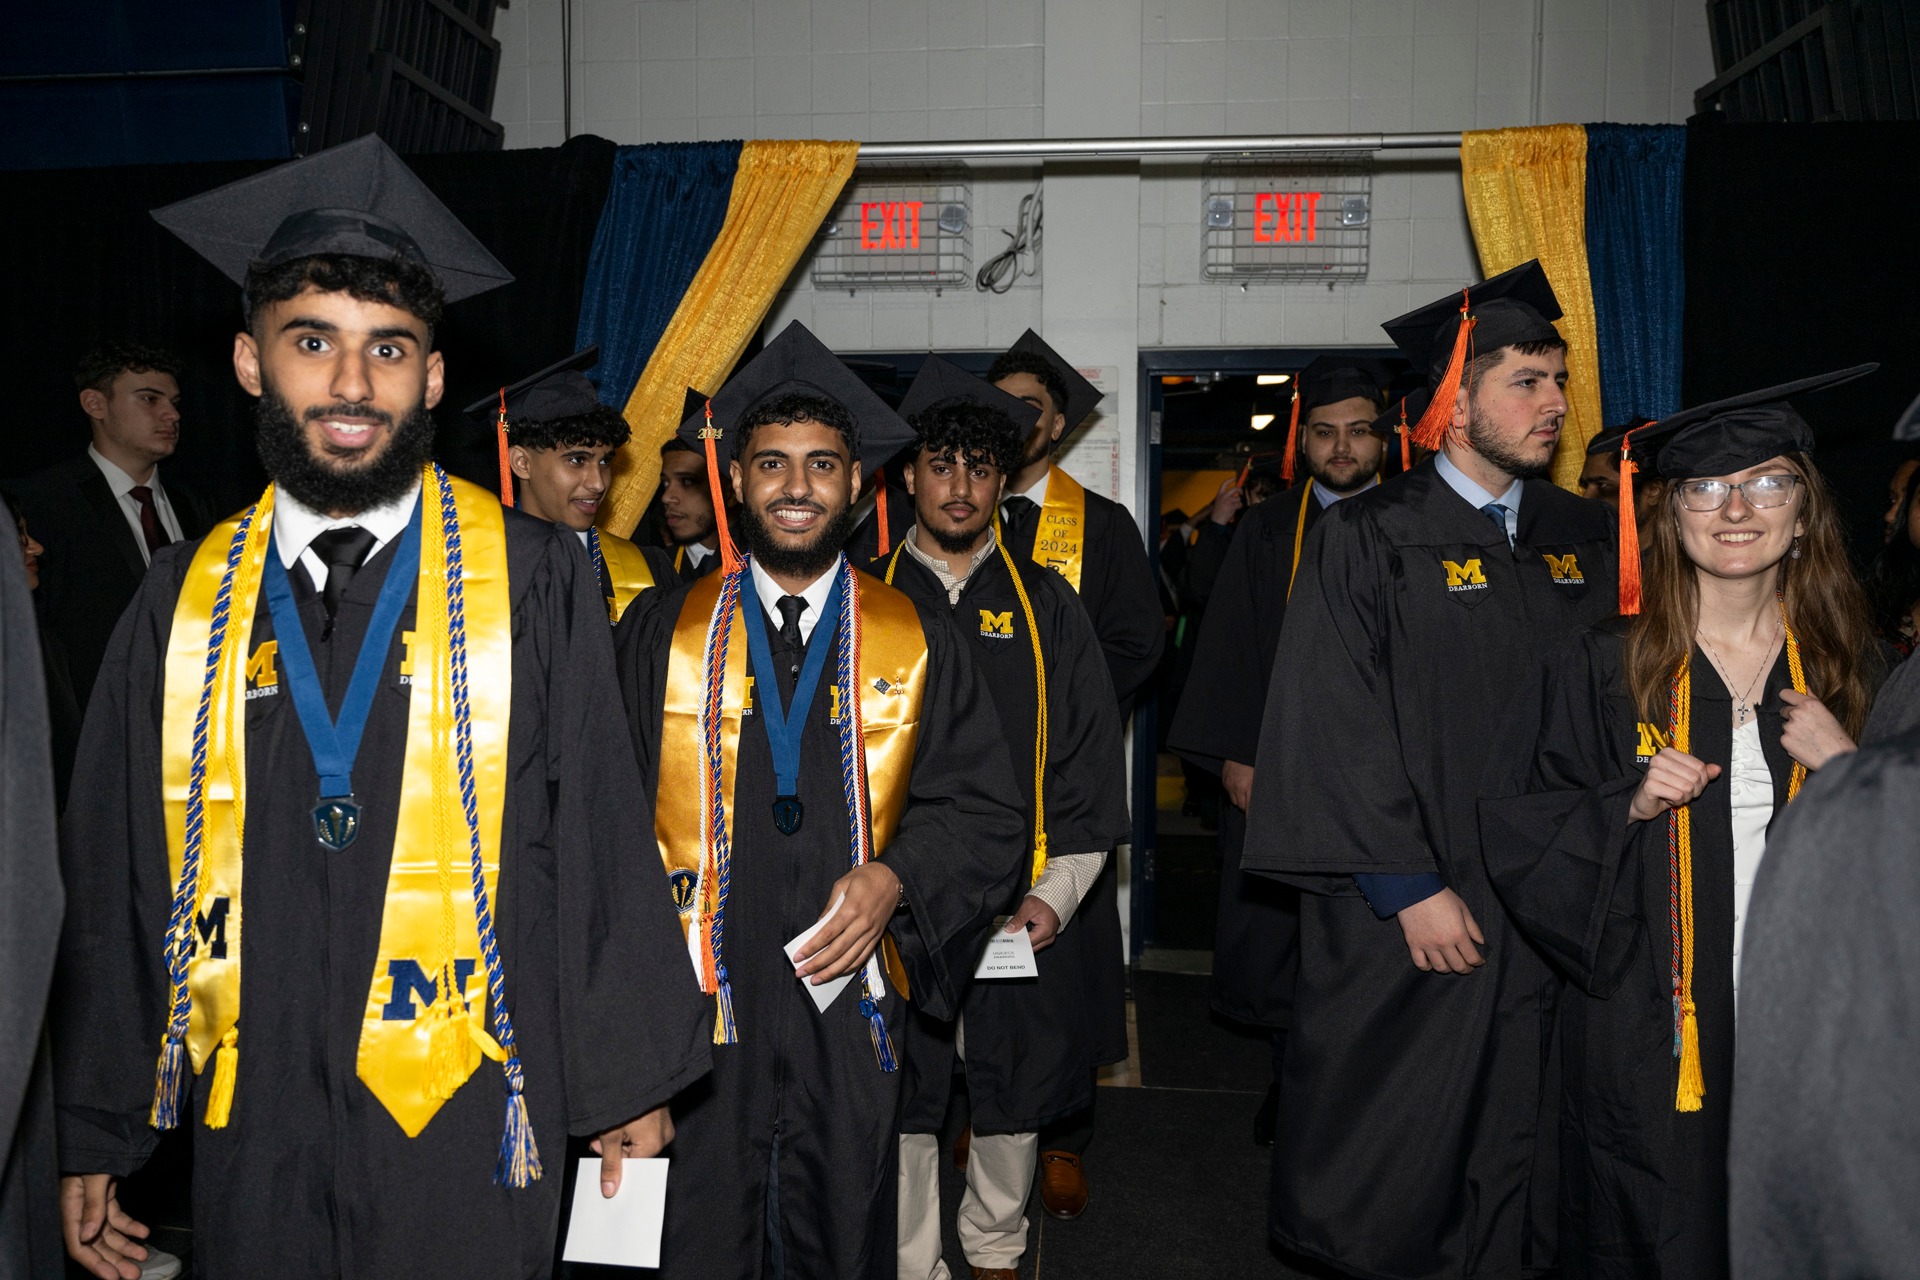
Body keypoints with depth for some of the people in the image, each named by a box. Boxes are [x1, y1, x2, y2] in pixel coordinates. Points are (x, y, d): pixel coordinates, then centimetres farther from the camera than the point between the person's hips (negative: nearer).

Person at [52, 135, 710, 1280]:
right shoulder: (185, 602, 3)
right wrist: (91, 1133, 10)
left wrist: (631, 1082, 0)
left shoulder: (533, 580, -5)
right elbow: (113, 875, 7)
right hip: (254, 1133, 3)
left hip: (467, 1128, -2)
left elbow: (601, 836, -3)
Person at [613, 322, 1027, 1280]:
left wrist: (893, 876, -13)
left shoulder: (917, 647, 6)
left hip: (851, 1017, 1)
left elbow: (983, 812, 4)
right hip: (694, 1013, 0)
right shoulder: (661, 633, 4)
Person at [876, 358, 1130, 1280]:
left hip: (1024, 908, 1)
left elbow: (1089, 758, 4)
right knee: (903, 1102, 6)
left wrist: (1055, 894, -7)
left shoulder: (1043, 605, 5)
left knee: (1014, 1098, 13)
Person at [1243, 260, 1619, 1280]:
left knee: (1515, 1166, 12)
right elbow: (1339, 731, -10)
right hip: (1406, 920, -4)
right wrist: (1410, 889, -13)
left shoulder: (1585, 540, 9)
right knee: (1387, 1167, 6)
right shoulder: (1369, 540, -7)